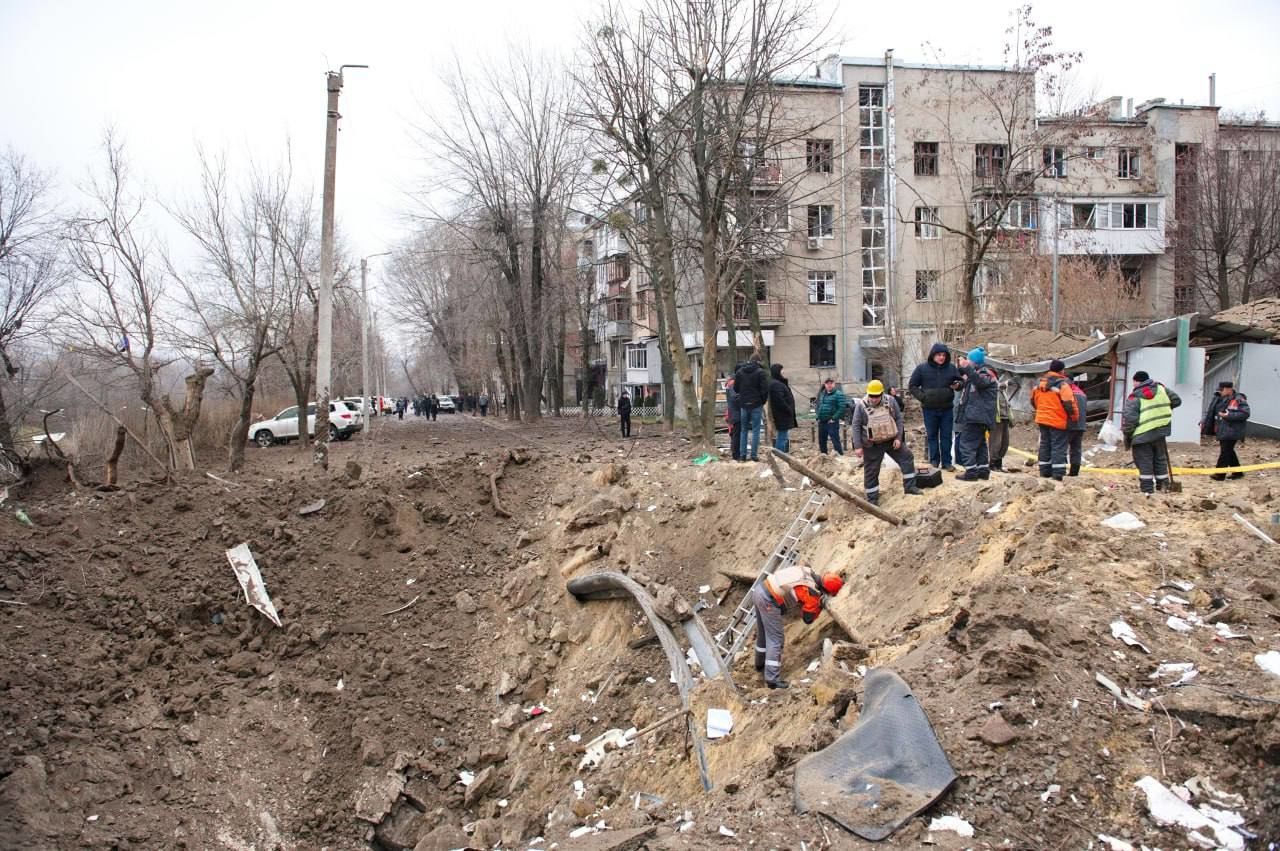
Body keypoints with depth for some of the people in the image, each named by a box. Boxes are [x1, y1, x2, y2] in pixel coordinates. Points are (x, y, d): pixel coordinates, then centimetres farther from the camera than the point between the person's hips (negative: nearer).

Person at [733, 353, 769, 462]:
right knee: (756, 430, 1)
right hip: (756, 404, -4)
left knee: (744, 430, 12)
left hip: (743, 404, 4)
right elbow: (765, 389, -10)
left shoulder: (739, 372, 5)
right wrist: (763, 401, 4)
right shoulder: (761, 372, -9)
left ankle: (742, 454, 9)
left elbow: (736, 388, 8)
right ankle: (754, 454, -2)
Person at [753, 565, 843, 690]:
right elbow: (808, 619, 1)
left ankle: (760, 663, 44)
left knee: (763, 633, 27)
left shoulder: (807, 571, 6)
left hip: (760, 589, 9)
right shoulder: (813, 595, -11)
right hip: (769, 601, -9)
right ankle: (773, 679, -5)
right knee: (775, 639, -3)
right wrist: (820, 605, 11)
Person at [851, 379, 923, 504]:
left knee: (906, 458, 2)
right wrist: (858, 446, -16)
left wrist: (898, 438, -6)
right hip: (872, 445, -3)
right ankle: (872, 499, 12)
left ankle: (909, 487, 15)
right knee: (871, 471, 1)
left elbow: (899, 419, 1)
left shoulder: (890, 401, -7)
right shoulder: (861, 405, -15)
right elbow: (856, 426, -12)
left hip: (892, 440, 3)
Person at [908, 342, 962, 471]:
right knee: (932, 436, 6)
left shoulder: (951, 368, 3)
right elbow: (912, 386, 3)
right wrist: (922, 397, -11)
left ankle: (946, 462, 12)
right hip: (930, 409, -1)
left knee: (946, 436, 5)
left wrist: (958, 385, -11)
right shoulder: (922, 368, -3)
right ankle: (934, 461, 14)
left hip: (947, 409, 1)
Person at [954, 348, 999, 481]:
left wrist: (967, 368, -40)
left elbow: (980, 382, -32)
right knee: (980, 443, 15)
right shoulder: (978, 372, 21)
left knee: (967, 443, -11)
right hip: (979, 415, 11)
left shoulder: (986, 373, -10)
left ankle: (971, 471, -13)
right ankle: (983, 470, 20)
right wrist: (962, 368, 17)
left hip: (977, 415, -11)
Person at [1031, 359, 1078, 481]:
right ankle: (1057, 475, -9)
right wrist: (1074, 416, -2)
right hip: (1057, 421, -7)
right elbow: (1069, 403, -17)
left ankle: (1044, 473, 17)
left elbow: (1033, 400, 18)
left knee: (1045, 445, 14)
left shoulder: (1040, 383, 10)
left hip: (1042, 419, 7)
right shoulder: (1062, 384, -13)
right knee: (1058, 447, -4)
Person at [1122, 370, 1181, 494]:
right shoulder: (1161, 389, 4)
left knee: (1144, 463, 2)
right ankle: (1163, 486, 24)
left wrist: (1127, 435, -5)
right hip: (1160, 432, 5)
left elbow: (1129, 419, -18)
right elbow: (1177, 400, 16)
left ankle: (1147, 489, 2)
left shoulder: (1135, 398, -13)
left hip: (1142, 436, -5)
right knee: (1160, 460, 19)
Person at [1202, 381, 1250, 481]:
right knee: (1229, 452, 16)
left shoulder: (1239, 400, -13)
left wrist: (1228, 415, -23)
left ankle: (1220, 474, 2)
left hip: (1231, 432, -9)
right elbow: (1211, 412, 15)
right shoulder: (1220, 399, 11)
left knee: (1225, 452, -5)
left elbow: (1245, 414, -21)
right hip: (1222, 431, 9)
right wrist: (1203, 422, 3)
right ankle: (1237, 472, 28)